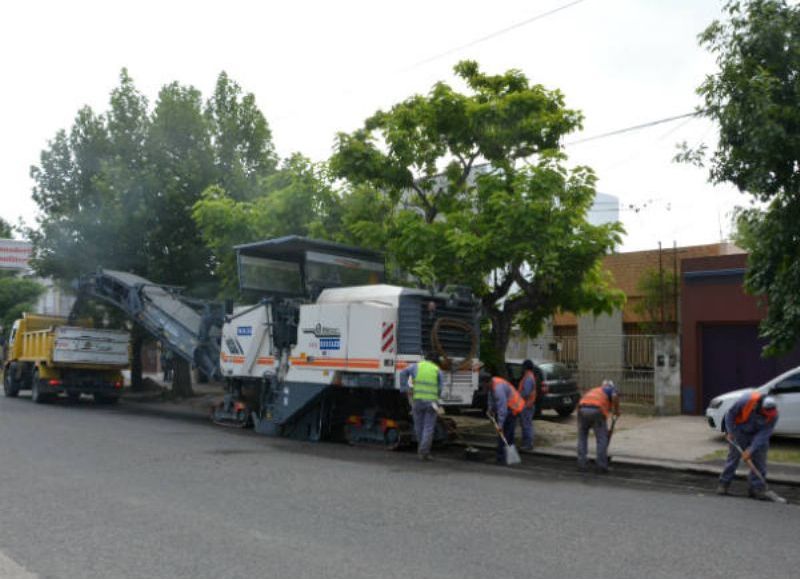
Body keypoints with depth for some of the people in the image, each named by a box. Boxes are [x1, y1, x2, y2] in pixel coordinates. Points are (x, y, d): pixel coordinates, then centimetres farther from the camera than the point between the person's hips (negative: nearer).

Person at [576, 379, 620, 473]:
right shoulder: (612, 389, 26)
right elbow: (615, 396, -2)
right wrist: (617, 411, 14)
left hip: (583, 409, 4)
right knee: (602, 439, 11)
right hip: (596, 411, -4)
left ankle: (581, 465, 18)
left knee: (582, 438, 21)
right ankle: (602, 467, 12)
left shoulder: (593, 391, 41)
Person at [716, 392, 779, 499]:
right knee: (733, 456, 0)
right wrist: (730, 432, -11)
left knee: (759, 460, -3)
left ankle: (757, 488, 6)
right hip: (741, 431, -2)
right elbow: (730, 414, -17)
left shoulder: (773, 415, -26)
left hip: (759, 434, 2)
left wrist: (751, 450, -25)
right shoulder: (746, 400, -34)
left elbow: (764, 434, -23)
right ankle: (724, 484, 9)